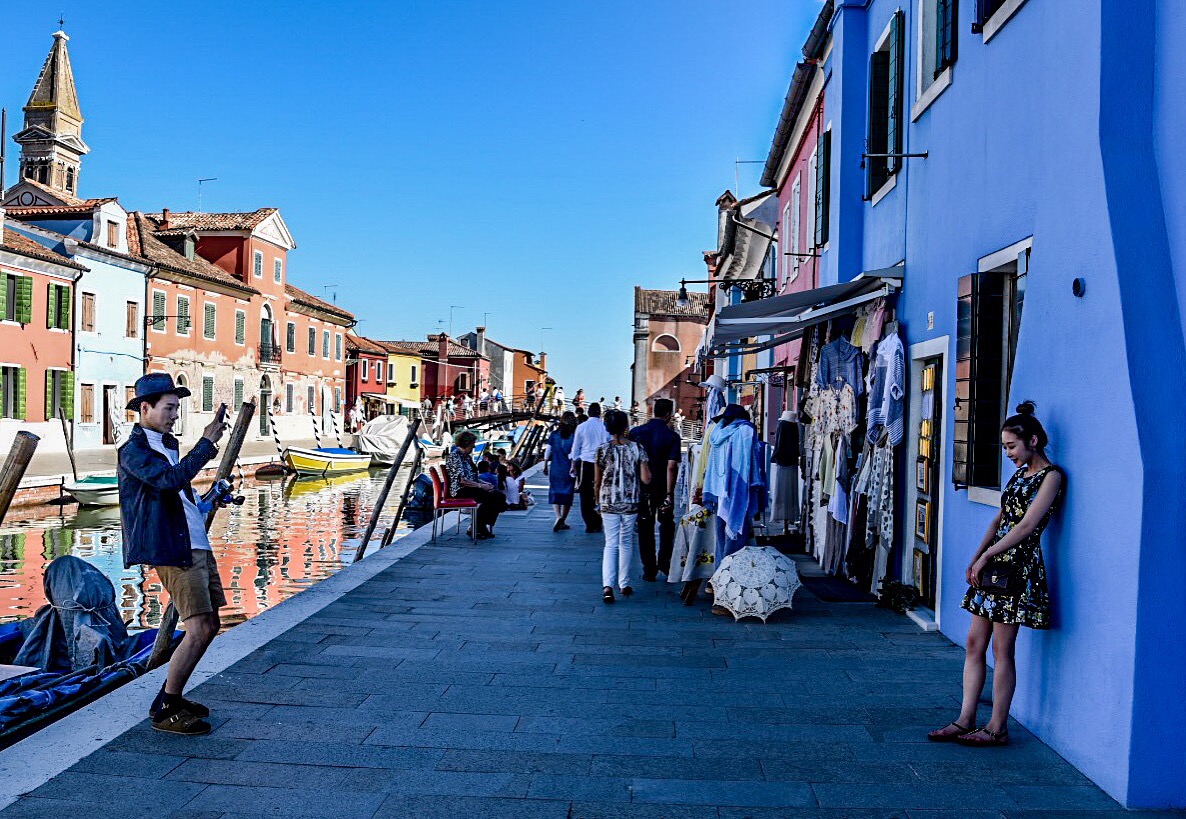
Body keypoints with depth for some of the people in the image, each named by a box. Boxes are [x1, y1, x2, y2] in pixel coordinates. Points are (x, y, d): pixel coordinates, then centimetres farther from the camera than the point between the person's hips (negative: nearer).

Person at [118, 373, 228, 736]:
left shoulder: (167, 445, 19)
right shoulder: (133, 451, -10)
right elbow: (170, 480, -27)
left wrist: (209, 499, 19)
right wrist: (207, 441, -25)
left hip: (198, 546, 10)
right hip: (174, 552, -10)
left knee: (210, 625, 12)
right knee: (199, 630, -12)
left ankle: (172, 696, 25)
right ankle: (165, 711, 1)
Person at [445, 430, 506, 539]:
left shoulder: (467, 457, 19)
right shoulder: (454, 456, -11)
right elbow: (461, 480, -19)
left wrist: (485, 483, 5)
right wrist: (481, 486, -16)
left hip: (471, 487, 9)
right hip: (460, 491, -9)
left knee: (500, 496, -10)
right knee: (490, 498, -26)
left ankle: (485, 528, -5)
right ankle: (475, 529, -14)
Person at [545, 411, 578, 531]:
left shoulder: (554, 434, 1)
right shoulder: (574, 436, -6)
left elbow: (548, 451, 3)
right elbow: (574, 454, -13)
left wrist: (545, 466, 10)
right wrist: (573, 467, -10)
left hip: (555, 468, 1)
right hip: (568, 469, -1)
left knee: (555, 493, 8)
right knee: (567, 494, 8)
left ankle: (558, 516, -14)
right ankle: (562, 521, 10)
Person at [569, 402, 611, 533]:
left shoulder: (581, 427, -1)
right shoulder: (605, 428, -3)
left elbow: (575, 448, 5)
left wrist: (574, 465, 15)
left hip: (586, 463, 0)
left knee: (586, 494, 5)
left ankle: (589, 524, 3)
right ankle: (597, 524, 10)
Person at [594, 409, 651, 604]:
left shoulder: (603, 449, -6)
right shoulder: (637, 449, -7)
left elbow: (597, 481, 1)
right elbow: (646, 479, -8)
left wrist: (598, 501, 16)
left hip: (608, 502, 0)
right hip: (631, 502, 0)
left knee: (611, 543, 3)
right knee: (626, 542, 15)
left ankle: (607, 585, -13)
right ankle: (624, 584, 22)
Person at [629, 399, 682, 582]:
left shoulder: (636, 432, -3)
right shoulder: (672, 436, -11)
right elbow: (671, 466, -18)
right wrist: (669, 494, -18)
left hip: (641, 487, 1)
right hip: (663, 488, -1)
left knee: (645, 527, 9)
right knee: (666, 523, 21)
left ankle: (649, 570, 11)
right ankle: (664, 562, 20)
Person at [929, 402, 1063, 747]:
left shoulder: (1050, 476, -9)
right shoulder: (1019, 474, 17)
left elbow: (1026, 525, -17)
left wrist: (987, 555, -16)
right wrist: (975, 559, 8)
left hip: (1018, 567, -9)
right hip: (993, 566, 9)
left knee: (1002, 649, -2)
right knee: (974, 644, 7)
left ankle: (997, 728, 8)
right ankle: (965, 721, 12)